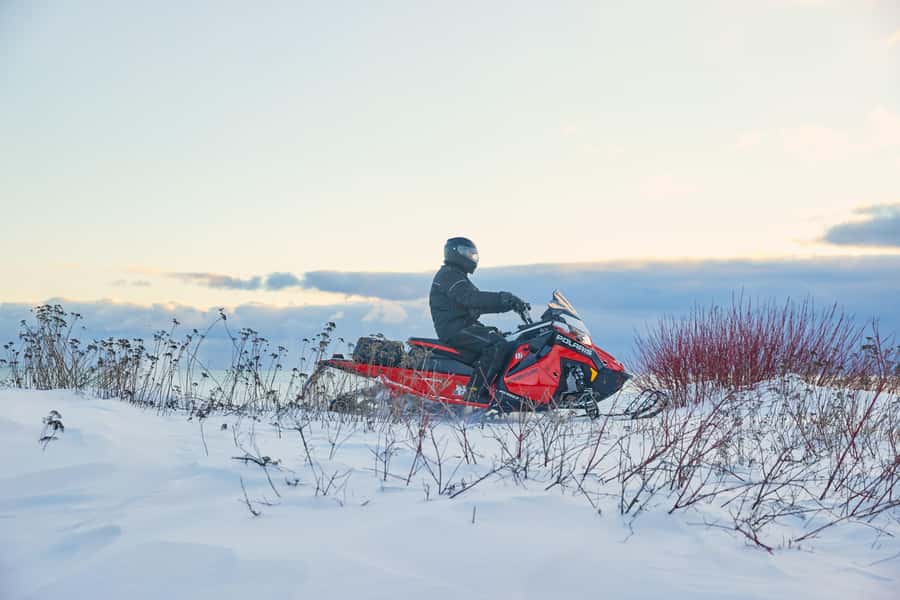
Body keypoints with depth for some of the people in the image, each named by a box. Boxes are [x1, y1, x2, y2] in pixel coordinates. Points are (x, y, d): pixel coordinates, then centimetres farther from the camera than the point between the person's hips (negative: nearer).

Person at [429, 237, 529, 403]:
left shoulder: (458, 276, 25)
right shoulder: (449, 275, -10)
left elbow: (479, 305, 22)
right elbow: (471, 299, -26)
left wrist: (510, 304, 10)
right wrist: (505, 298, -30)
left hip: (463, 326, 11)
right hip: (454, 328, -11)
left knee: (502, 338, 9)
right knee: (497, 345, -25)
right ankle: (477, 392, -29)